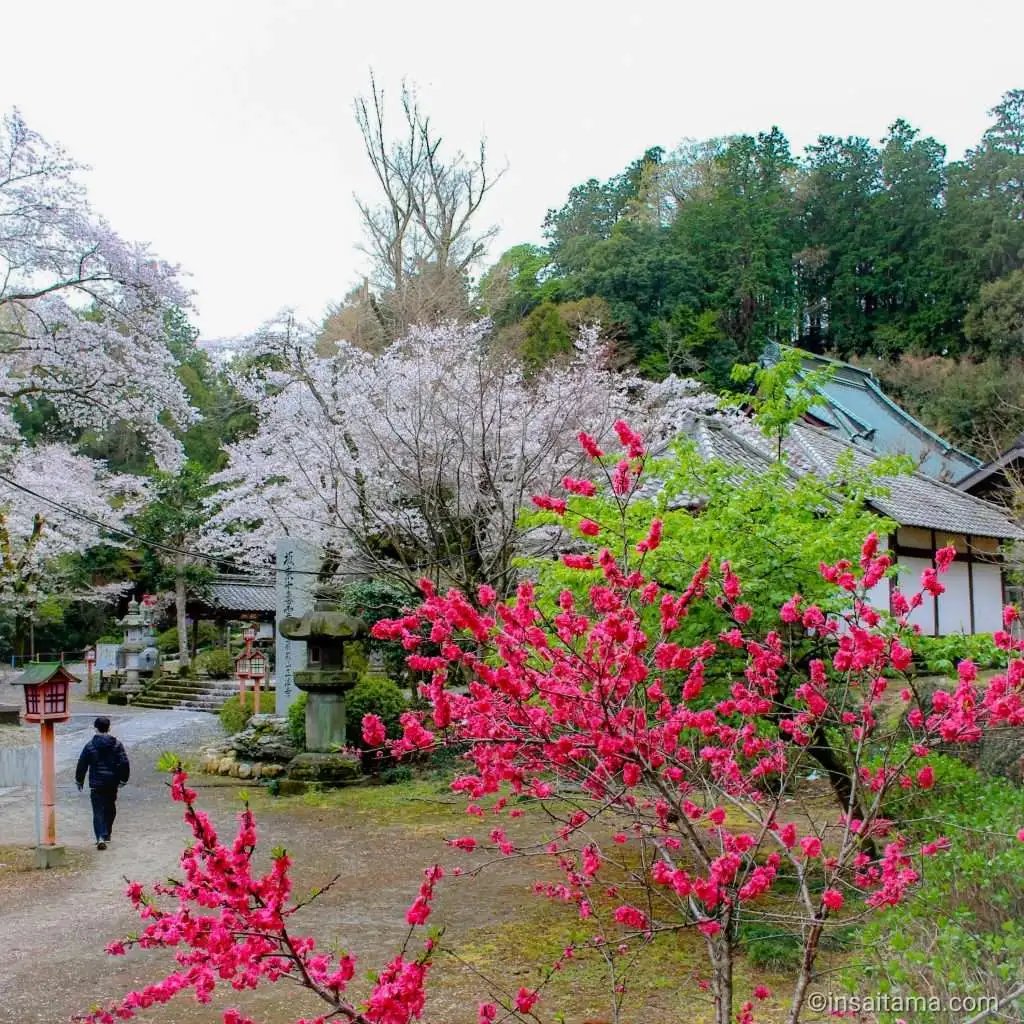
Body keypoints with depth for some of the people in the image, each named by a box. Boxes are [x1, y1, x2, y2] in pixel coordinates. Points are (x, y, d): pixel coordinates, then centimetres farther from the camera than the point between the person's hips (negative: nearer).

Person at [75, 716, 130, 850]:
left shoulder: (90, 745, -5)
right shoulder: (116, 744, -1)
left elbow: (82, 765, -1)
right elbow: (124, 763, -3)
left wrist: (79, 781, 12)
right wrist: (123, 779, 9)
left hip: (96, 784, -2)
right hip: (112, 783, 2)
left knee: (98, 811, -2)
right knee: (110, 809, 19)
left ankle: (101, 837, -18)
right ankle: (106, 835, 29)